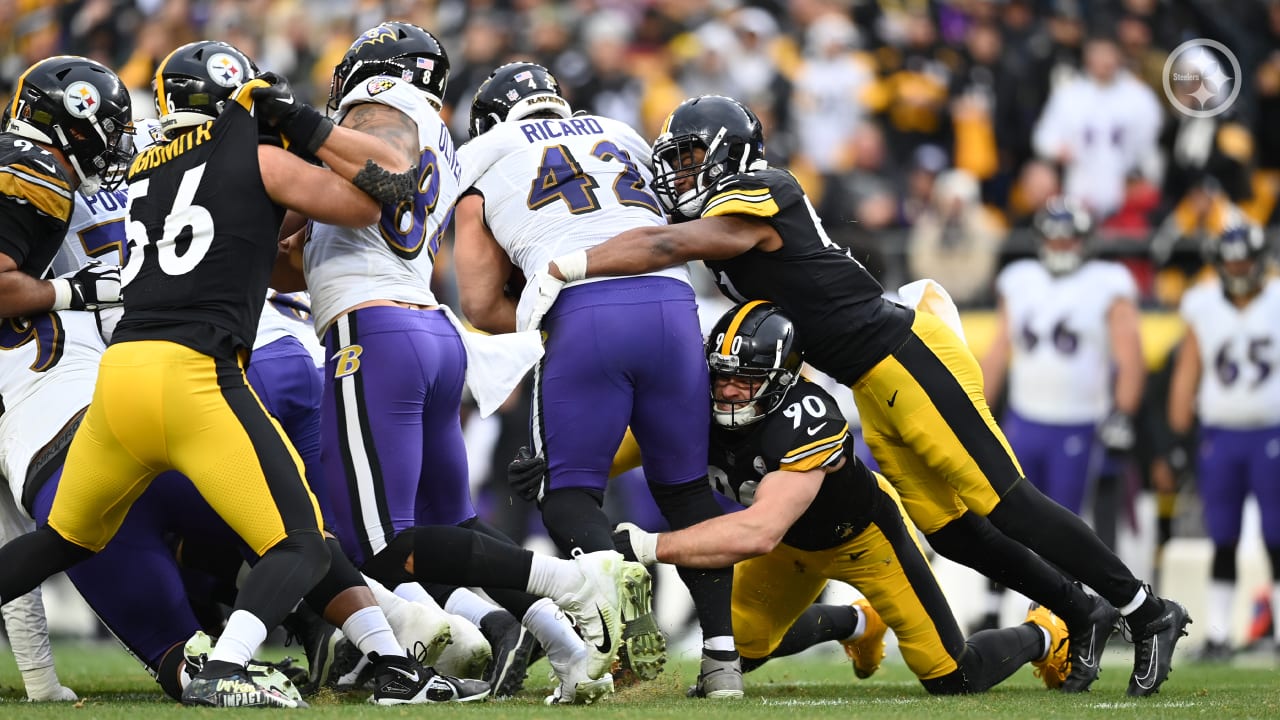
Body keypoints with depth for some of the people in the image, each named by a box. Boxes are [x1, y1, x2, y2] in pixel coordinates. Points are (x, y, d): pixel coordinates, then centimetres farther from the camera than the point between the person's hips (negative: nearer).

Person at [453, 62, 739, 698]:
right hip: (671, 301, 3)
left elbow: (481, 304, 19)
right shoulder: (622, 137, 32)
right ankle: (723, 653, 5)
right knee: (684, 486, 18)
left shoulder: (481, 162, 22)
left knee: (568, 490, 9)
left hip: (583, 314, -3)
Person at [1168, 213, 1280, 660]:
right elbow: (1187, 374, 10)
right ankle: (1217, 634, 8)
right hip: (1219, 435, 2)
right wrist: (1180, 438, 6)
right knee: (1223, 542, 4)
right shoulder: (1204, 308, 5)